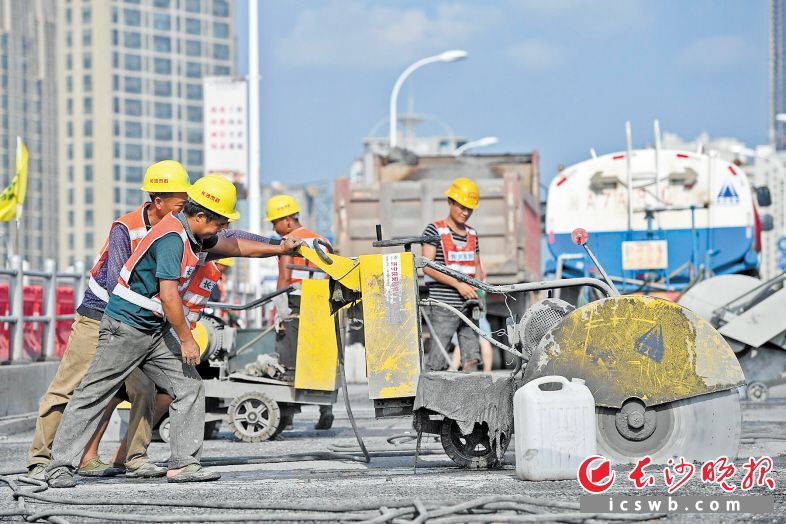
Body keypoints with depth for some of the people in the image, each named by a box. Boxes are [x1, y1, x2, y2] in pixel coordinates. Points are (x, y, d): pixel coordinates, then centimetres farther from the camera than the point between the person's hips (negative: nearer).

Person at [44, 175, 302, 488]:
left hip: (156, 331, 10)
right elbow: (168, 295, -24)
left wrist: (278, 249, 28)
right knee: (93, 395, -5)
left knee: (189, 388, 2)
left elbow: (233, 246, 28)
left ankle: (183, 464, 1)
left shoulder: (197, 235, 8)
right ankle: (60, 467, -1)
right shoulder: (172, 237, -22)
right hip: (125, 325, -10)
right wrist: (186, 340, -15)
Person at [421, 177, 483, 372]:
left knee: (471, 360, -1)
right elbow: (428, 267, -11)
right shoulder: (435, 230, -3)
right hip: (444, 305, -6)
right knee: (436, 363, -8)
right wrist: (458, 284, -18)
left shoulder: (472, 234, 15)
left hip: (468, 305, 6)